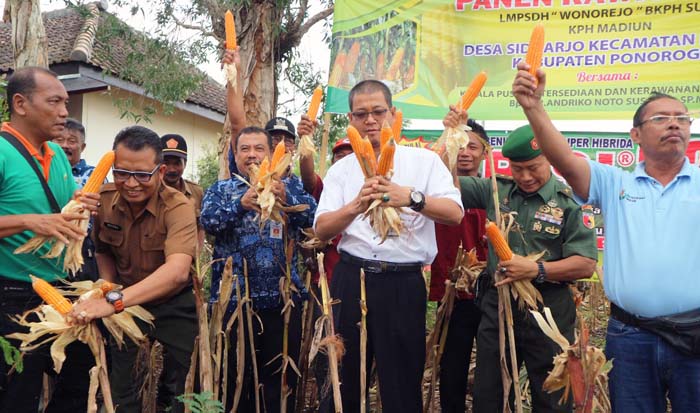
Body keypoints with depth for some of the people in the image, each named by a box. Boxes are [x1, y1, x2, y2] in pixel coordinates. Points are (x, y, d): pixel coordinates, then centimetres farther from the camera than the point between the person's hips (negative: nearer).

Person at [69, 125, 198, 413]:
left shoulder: (178, 207, -25)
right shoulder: (103, 198, -9)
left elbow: (177, 271, -40)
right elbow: (103, 250, 8)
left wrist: (114, 301, -48)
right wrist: (107, 286, -10)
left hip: (173, 303, -3)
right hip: (125, 302, 4)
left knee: (191, 381, 6)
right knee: (121, 385, 13)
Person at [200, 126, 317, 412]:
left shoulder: (290, 184, 9)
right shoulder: (220, 189, 10)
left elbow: (313, 216, -6)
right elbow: (208, 221, -9)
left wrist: (286, 198, -23)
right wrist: (241, 203, -25)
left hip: (283, 295, 0)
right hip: (235, 295, 0)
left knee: (281, 373, 9)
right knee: (235, 374, 11)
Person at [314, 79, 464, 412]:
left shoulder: (424, 160, 3)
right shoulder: (341, 170, 8)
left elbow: (455, 213, -9)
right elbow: (322, 230, -1)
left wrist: (412, 198, -26)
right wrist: (356, 206, -20)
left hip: (403, 283, -2)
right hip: (350, 280, 3)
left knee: (402, 382, 7)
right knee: (345, 376, 15)